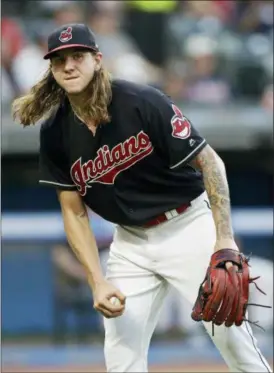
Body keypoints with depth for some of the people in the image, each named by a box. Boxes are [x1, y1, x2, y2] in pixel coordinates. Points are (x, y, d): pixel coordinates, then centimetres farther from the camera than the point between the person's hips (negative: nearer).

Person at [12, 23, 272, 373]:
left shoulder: (142, 103, -20)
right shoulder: (55, 133, -7)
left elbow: (209, 162, -16)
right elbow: (74, 212, 0)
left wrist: (225, 239, -25)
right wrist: (98, 282, -11)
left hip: (188, 226, -4)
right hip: (131, 241, 4)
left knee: (230, 333, -10)